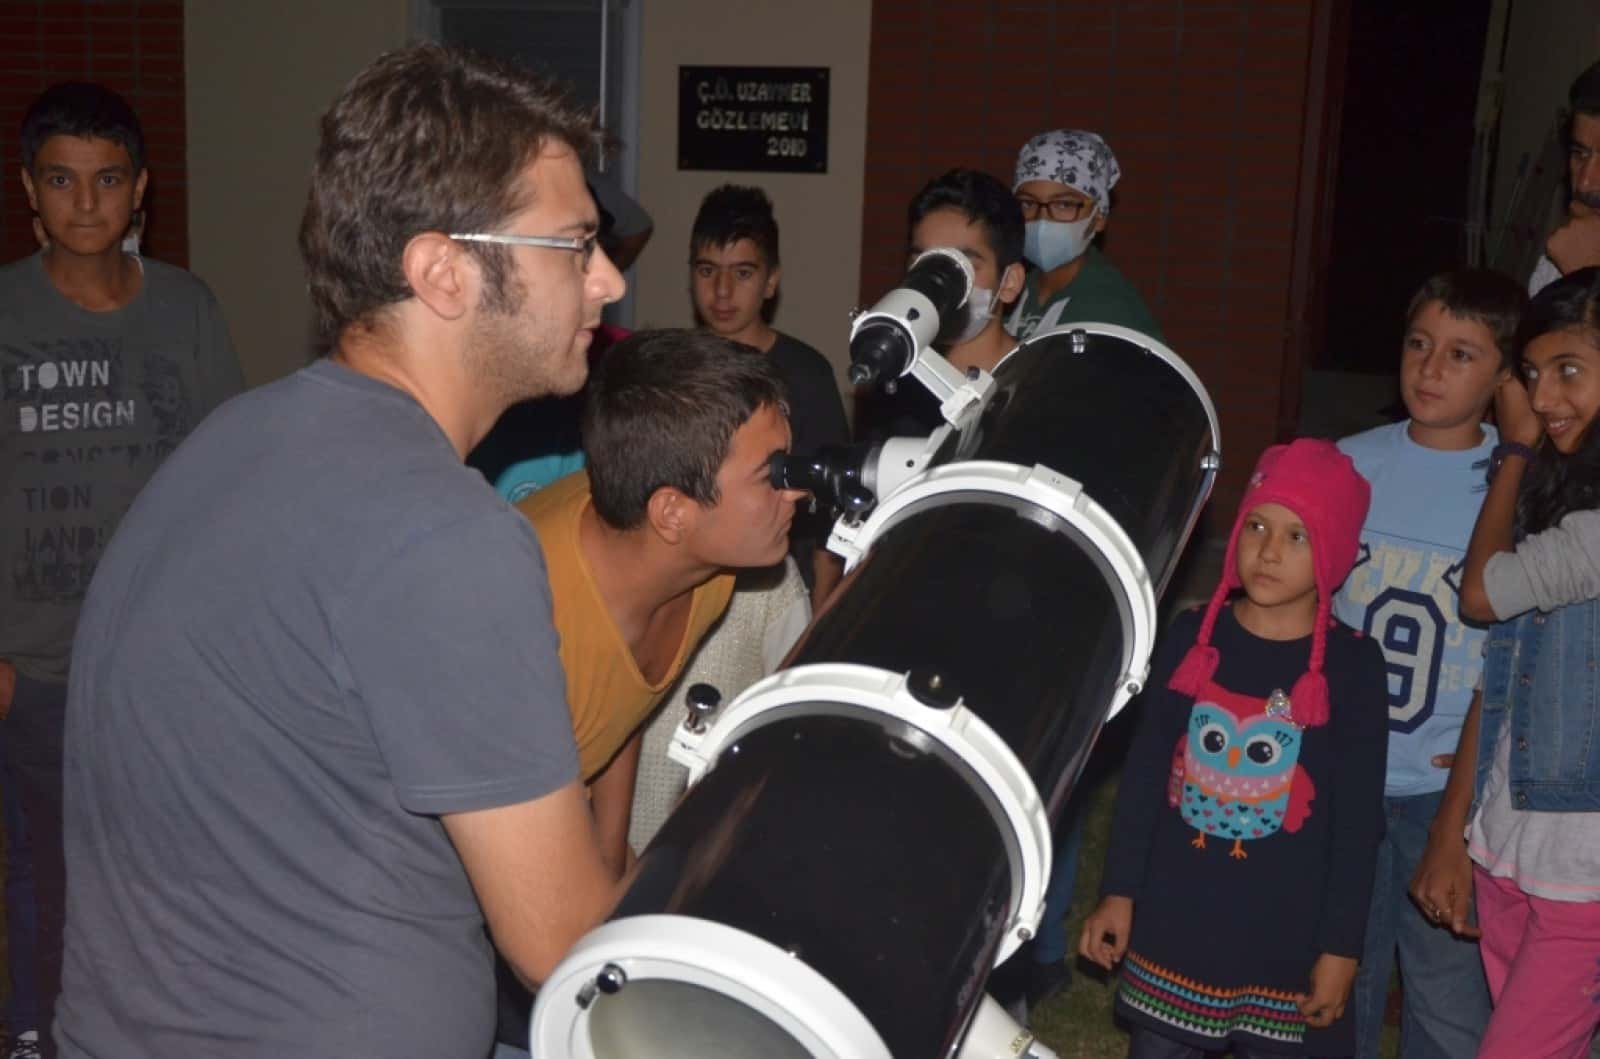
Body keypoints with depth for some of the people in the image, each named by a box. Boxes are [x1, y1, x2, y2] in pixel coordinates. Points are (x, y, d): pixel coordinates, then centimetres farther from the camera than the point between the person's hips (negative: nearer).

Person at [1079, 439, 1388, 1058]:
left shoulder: (1351, 665, -7)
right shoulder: (1192, 638, -2)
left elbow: (1358, 818, -5)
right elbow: (1144, 773, 3)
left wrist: (1341, 946, -5)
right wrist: (1119, 890, 4)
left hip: (1288, 939, -2)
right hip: (1174, 923, 2)